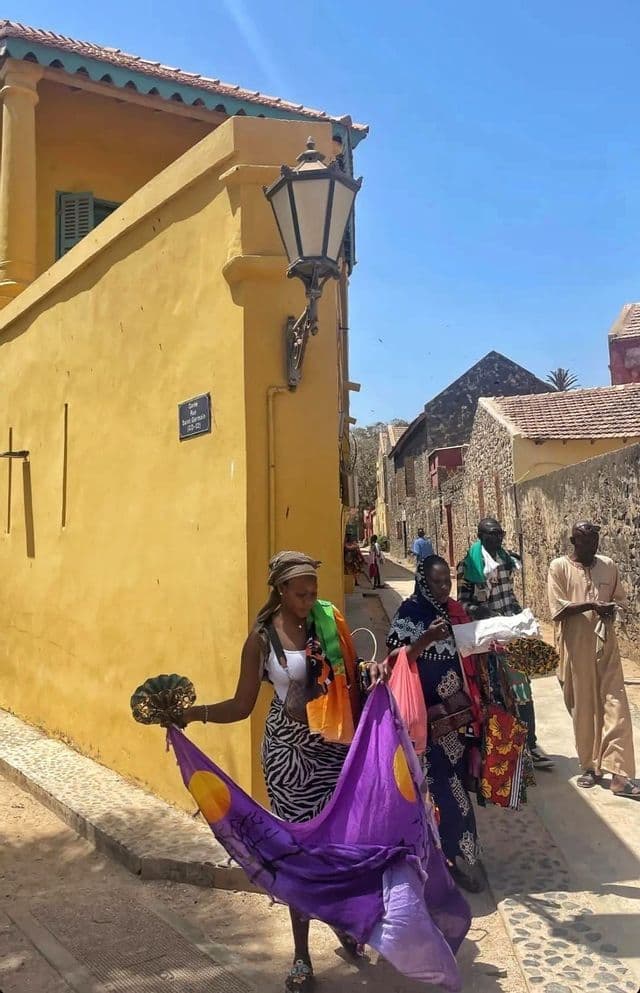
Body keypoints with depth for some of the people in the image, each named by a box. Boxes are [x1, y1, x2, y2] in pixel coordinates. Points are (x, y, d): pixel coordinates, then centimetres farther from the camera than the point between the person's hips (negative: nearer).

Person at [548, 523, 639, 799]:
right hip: (576, 647, -3)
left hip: (606, 644, 3)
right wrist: (591, 604, -23)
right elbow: (557, 608, -12)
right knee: (583, 708, 7)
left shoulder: (608, 565, 6)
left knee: (615, 705, -3)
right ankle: (590, 766, 22)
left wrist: (612, 608, -8)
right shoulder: (559, 567, -6)